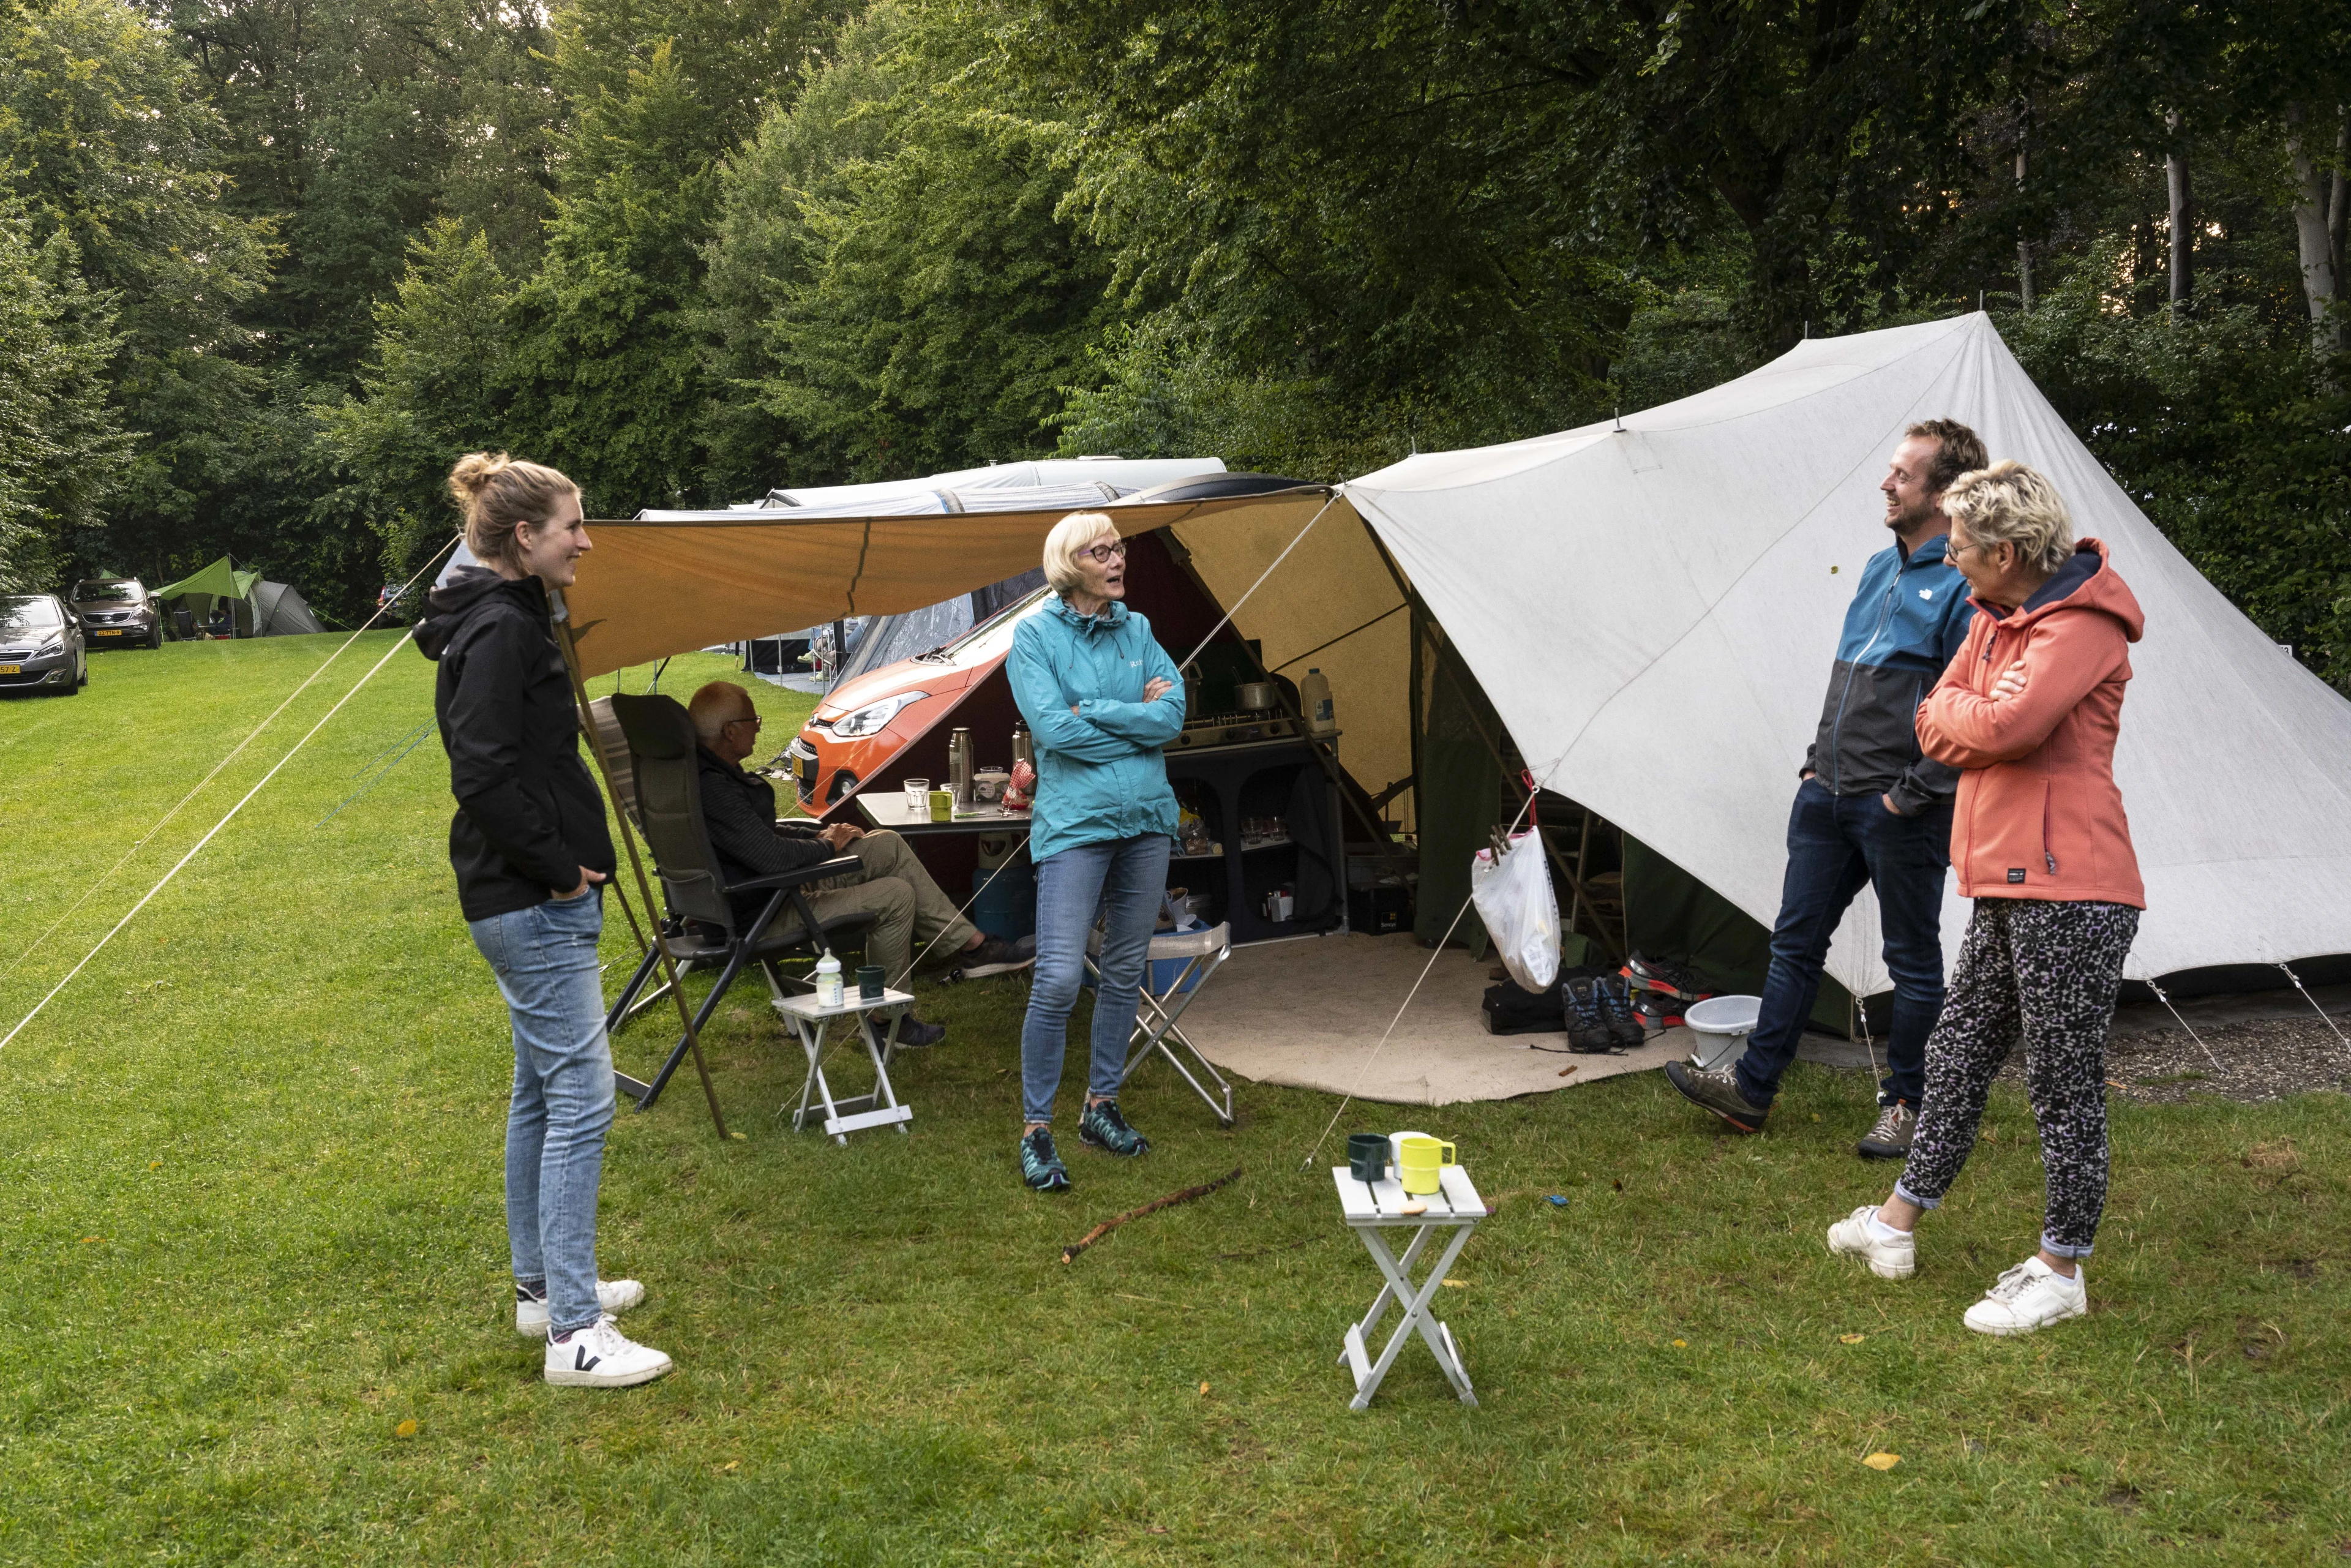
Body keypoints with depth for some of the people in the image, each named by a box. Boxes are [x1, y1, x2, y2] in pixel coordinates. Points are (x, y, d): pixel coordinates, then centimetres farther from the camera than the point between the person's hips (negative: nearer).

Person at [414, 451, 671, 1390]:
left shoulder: (504, 619, 14)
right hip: (535, 908, -11)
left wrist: (569, 862, 13)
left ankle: (542, 1286, 29)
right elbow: (484, 775, -25)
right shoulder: (501, 629, -17)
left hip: (531, 899, 11)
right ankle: (574, 1331, -3)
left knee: (541, 1092, 17)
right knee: (581, 1097, -8)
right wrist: (559, 866, -16)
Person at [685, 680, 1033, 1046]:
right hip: (762, 917, -11)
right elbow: (772, 856, -32)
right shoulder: (715, 790, -29)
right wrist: (828, 844, -12)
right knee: (895, 896, -12)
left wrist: (819, 834, 8)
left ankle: (970, 946, 14)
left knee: (887, 845, 9)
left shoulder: (718, 773, 6)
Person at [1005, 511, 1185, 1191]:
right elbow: (1053, 729, -16)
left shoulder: (1138, 631, 10)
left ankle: (1101, 1106, 27)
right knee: (1059, 978, -11)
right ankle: (1035, 1130, 3)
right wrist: (1135, 715, -8)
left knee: (1125, 971, 12)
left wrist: (1092, 711, -11)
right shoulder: (1035, 635, -3)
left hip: (1145, 818, 5)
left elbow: (1173, 715, -3)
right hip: (1074, 823, -5)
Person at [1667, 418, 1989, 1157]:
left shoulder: (1965, 584, -12)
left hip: (1901, 811, -8)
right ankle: (1752, 1087, 19)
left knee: (1913, 960, 6)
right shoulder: (1880, 568, 15)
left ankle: (1906, 1107, 19)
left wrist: (1912, 793, -16)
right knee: (1796, 940, 11)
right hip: (1829, 794, 8)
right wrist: (1817, 761, 15)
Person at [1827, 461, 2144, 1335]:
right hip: (2006, 892, 10)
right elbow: (1936, 726, 10)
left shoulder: (2081, 625, -14)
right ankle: (1897, 1224, 32)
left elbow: (2007, 723, -27)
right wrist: (1983, 719, -10)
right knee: (1957, 1057, 18)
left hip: (2069, 895, -10)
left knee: (2064, 1084, 1)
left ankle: (2060, 1273, 15)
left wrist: (1961, 715, -6)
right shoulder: (1997, 617, 15)